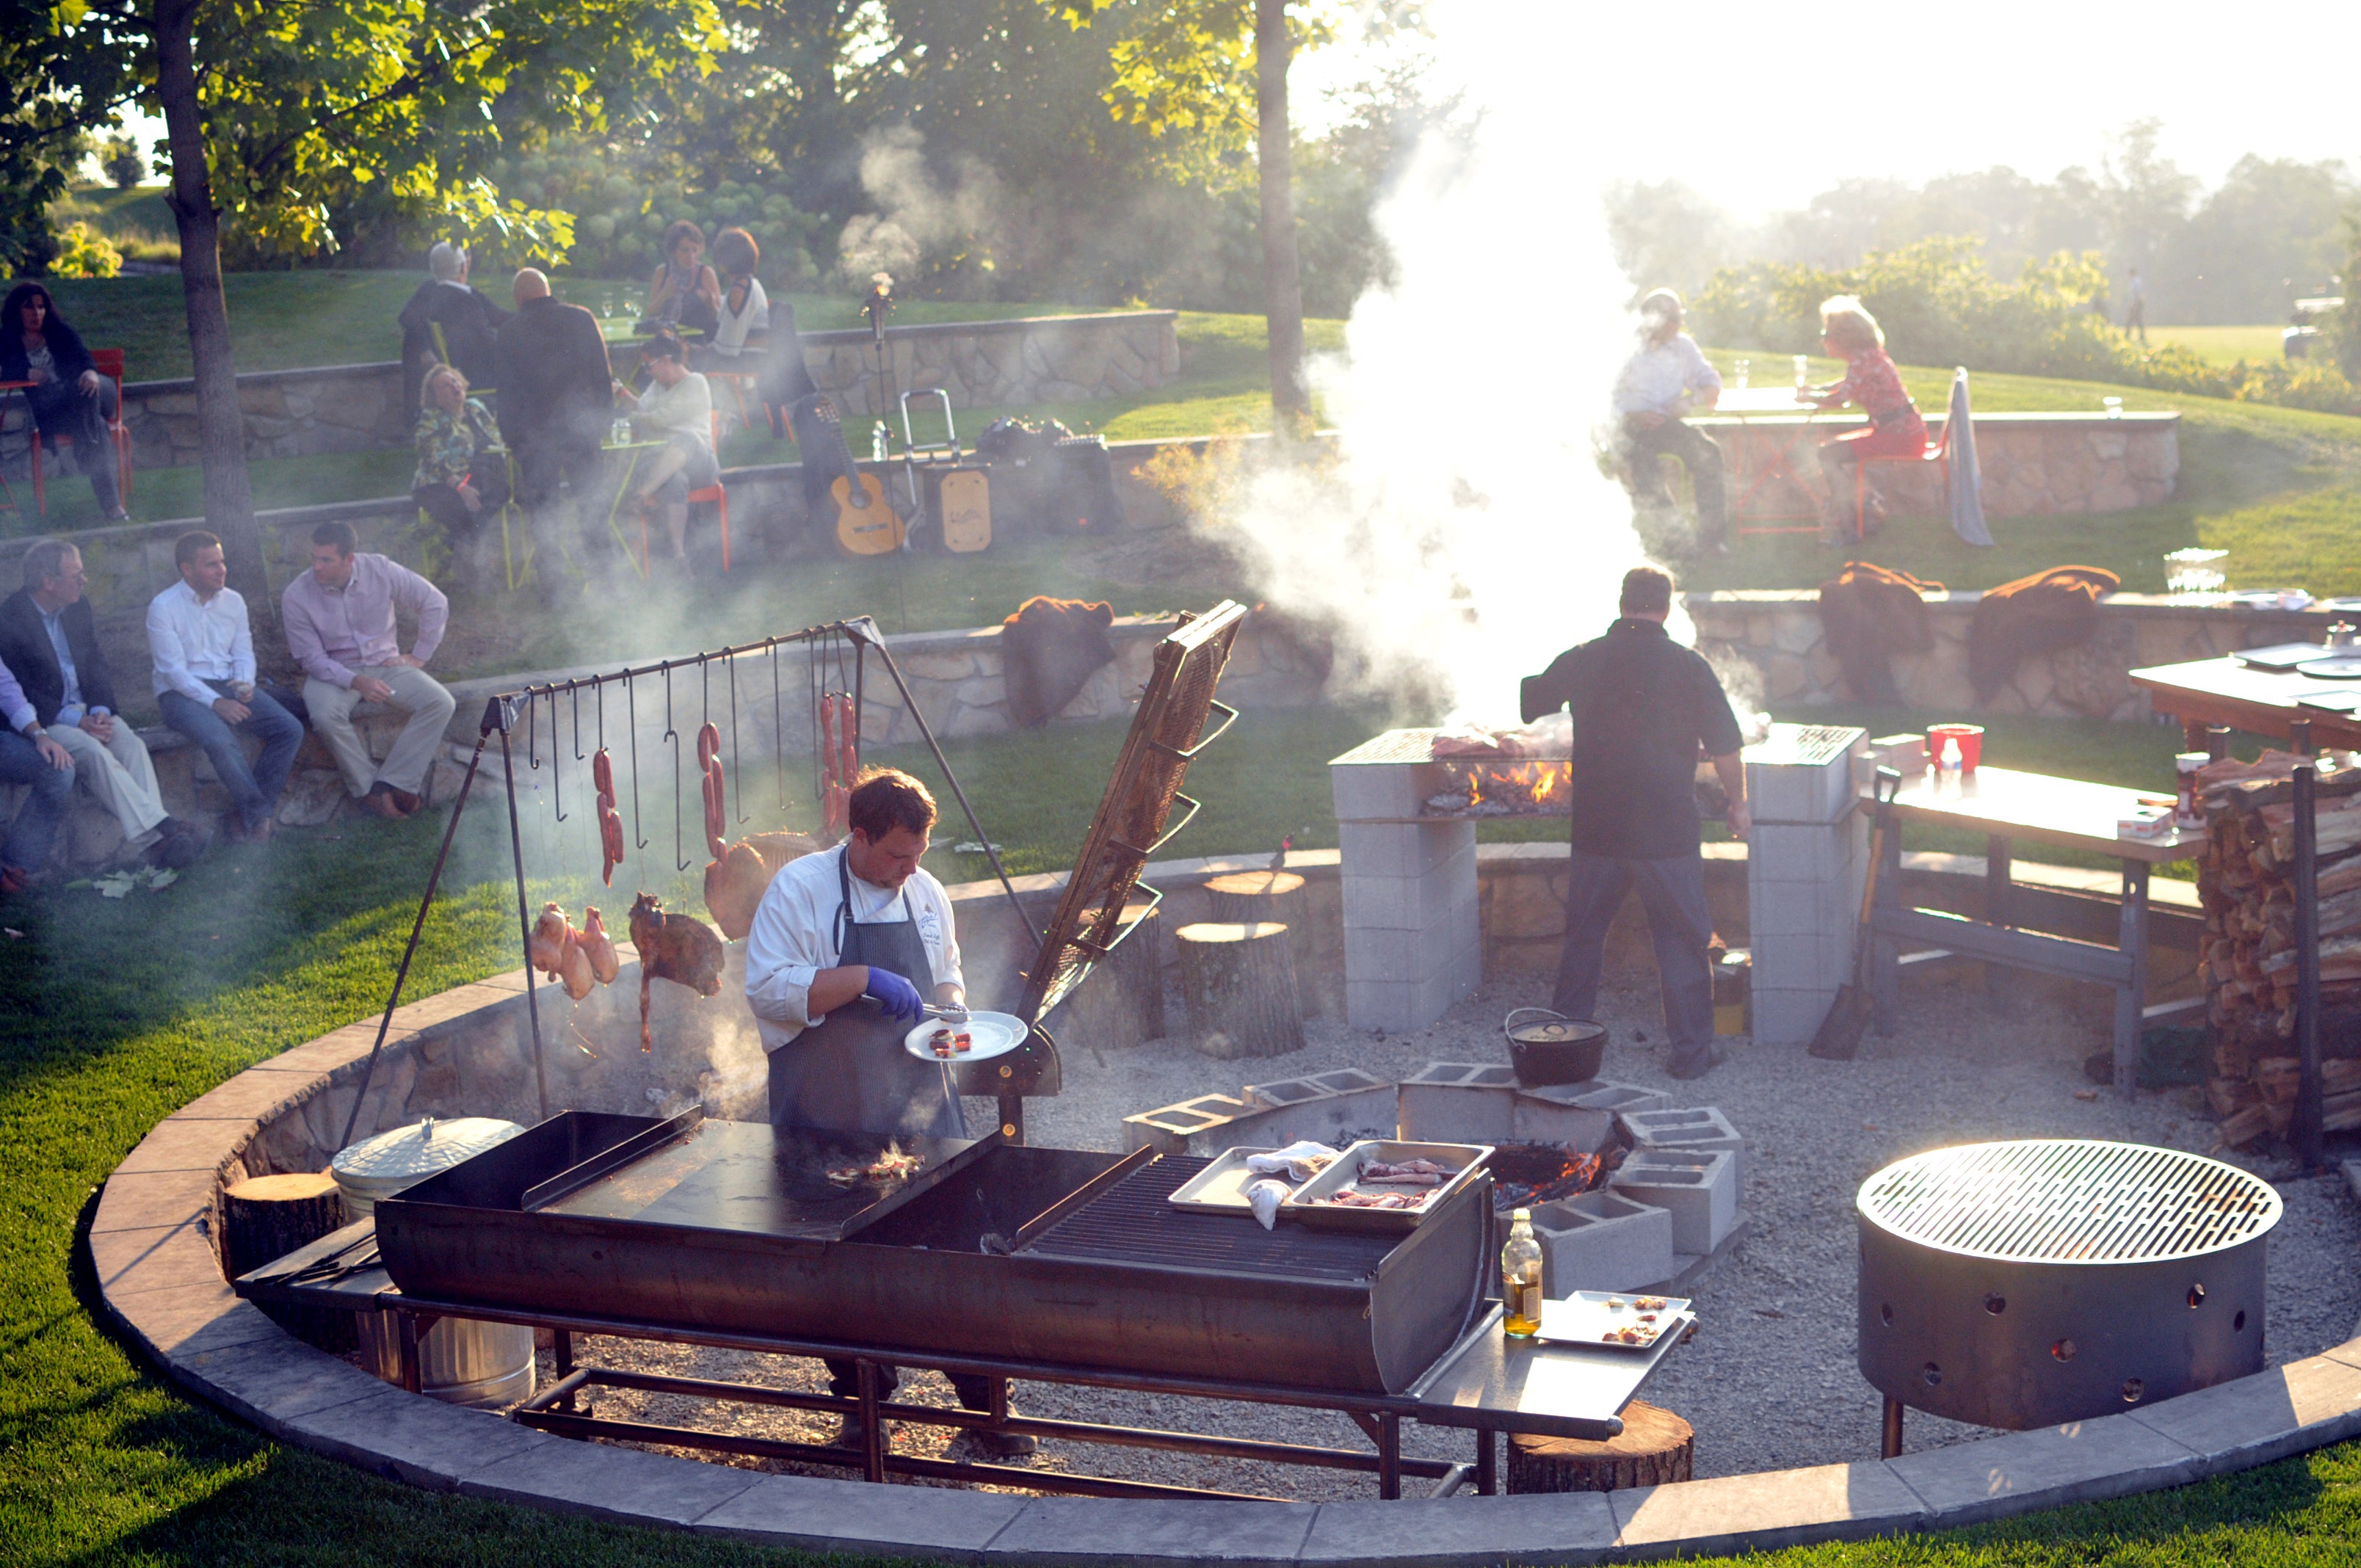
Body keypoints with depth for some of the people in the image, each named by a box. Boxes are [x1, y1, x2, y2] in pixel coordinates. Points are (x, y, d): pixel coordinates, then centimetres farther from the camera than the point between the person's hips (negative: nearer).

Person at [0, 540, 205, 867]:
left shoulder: (78, 608, 10)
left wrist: (100, 711, -7)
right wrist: (76, 721, -20)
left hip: (86, 711, 6)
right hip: (42, 719, -5)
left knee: (131, 744, -23)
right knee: (93, 752, -33)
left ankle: (152, 840, -37)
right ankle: (156, 826, -38)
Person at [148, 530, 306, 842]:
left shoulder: (233, 601, 10)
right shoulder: (163, 607, -7)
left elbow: (243, 653, 12)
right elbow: (173, 669, -12)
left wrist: (245, 683, -11)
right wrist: (215, 702, -22)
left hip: (229, 686, 6)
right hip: (182, 692, -6)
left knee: (290, 729, -17)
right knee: (221, 742, -35)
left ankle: (249, 812, -11)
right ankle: (258, 812, -16)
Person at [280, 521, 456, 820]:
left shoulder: (381, 571, -12)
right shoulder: (296, 597, -14)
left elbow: (435, 603, -1)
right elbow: (312, 659, -13)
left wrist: (419, 656, -1)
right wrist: (356, 682, -28)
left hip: (385, 664, 2)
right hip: (333, 672, -2)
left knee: (441, 703, -23)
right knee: (325, 717, -36)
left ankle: (393, 783, -23)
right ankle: (368, 789, -17)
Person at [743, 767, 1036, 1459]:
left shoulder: (925, 892, 8)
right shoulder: (800, 888, -9)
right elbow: (769, 988, -17)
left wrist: (952, 1009, -2)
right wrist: (863, 979, -24)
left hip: (917, 1103, 4)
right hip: (829, 1111, -4)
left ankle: (983, 1401, 10)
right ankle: (862, 1401, 22)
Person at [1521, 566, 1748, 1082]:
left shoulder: (1582, 661, 2)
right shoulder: (1688, 666, -6)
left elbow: (1526, 705, 17)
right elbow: (1724, 744, -4)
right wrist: (1738, 802, 9)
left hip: (1597, 827, 3)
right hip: (1667, 828, -3)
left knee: (1583, 933, 16)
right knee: (1681, 939, 5)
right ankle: (1691, 1050, 8)